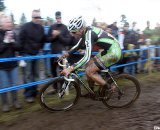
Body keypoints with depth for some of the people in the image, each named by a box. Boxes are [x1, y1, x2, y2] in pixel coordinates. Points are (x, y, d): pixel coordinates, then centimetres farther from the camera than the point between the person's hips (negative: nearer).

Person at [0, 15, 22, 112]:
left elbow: (19, 47, -3)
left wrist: (12, 41, -19)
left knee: (14, 85, 11)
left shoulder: (13, 34, 4)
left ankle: (15, 101, 27)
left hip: (13, 64, 3)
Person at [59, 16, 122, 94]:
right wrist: (66, 55, 13)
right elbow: (77, 46, 20)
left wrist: (70, 69, -37)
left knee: (89, 71, -10)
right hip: (108, 50, 10)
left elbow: (87, 57, -34)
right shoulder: (86, 31, 3)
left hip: (113, 52, -10)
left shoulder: (89, 34, -25)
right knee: (88, 65, 11)